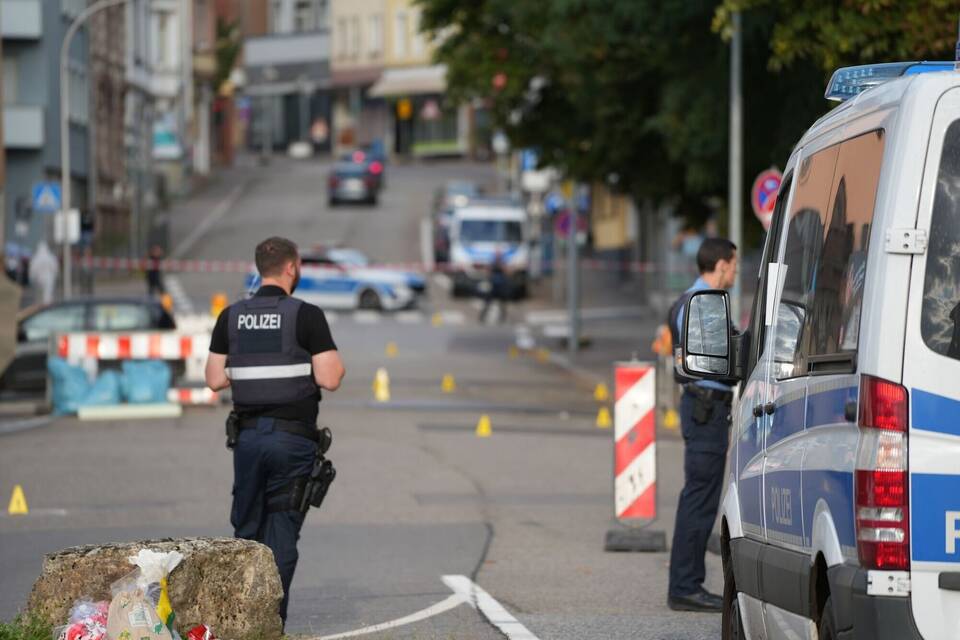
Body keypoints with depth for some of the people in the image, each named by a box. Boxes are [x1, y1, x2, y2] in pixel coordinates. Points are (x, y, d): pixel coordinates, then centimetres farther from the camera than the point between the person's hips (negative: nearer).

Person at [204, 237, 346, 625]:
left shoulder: (231, 317, 4)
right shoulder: (306, 316, -9)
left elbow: (215, 379, 5)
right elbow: (329, 379, -13)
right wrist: (336, 360, 9)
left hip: (248, 435, 4)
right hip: (293, 437, -4)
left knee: (246, 530, 13)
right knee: (282, 533, 0)